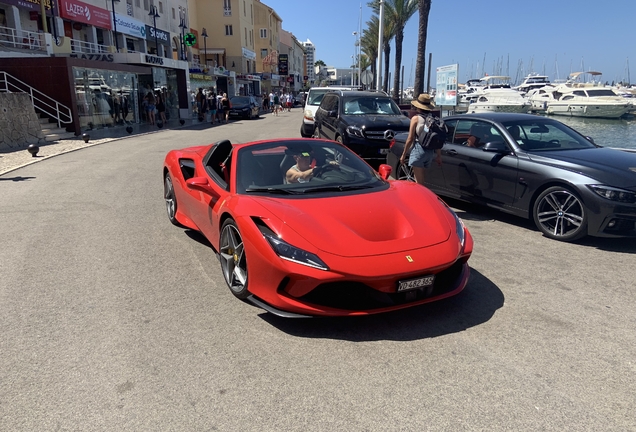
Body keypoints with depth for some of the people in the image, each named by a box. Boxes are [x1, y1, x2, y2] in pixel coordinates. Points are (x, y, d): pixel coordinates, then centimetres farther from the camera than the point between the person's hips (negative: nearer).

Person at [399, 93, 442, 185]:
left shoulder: (416, 118, -7)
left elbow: (410, 139, -8)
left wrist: (403, 154, 0)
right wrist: (439, 155, 16)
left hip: (418, 150, -6)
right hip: (430, 152, 6)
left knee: (419, 182, -2)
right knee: (422, 179, 20)